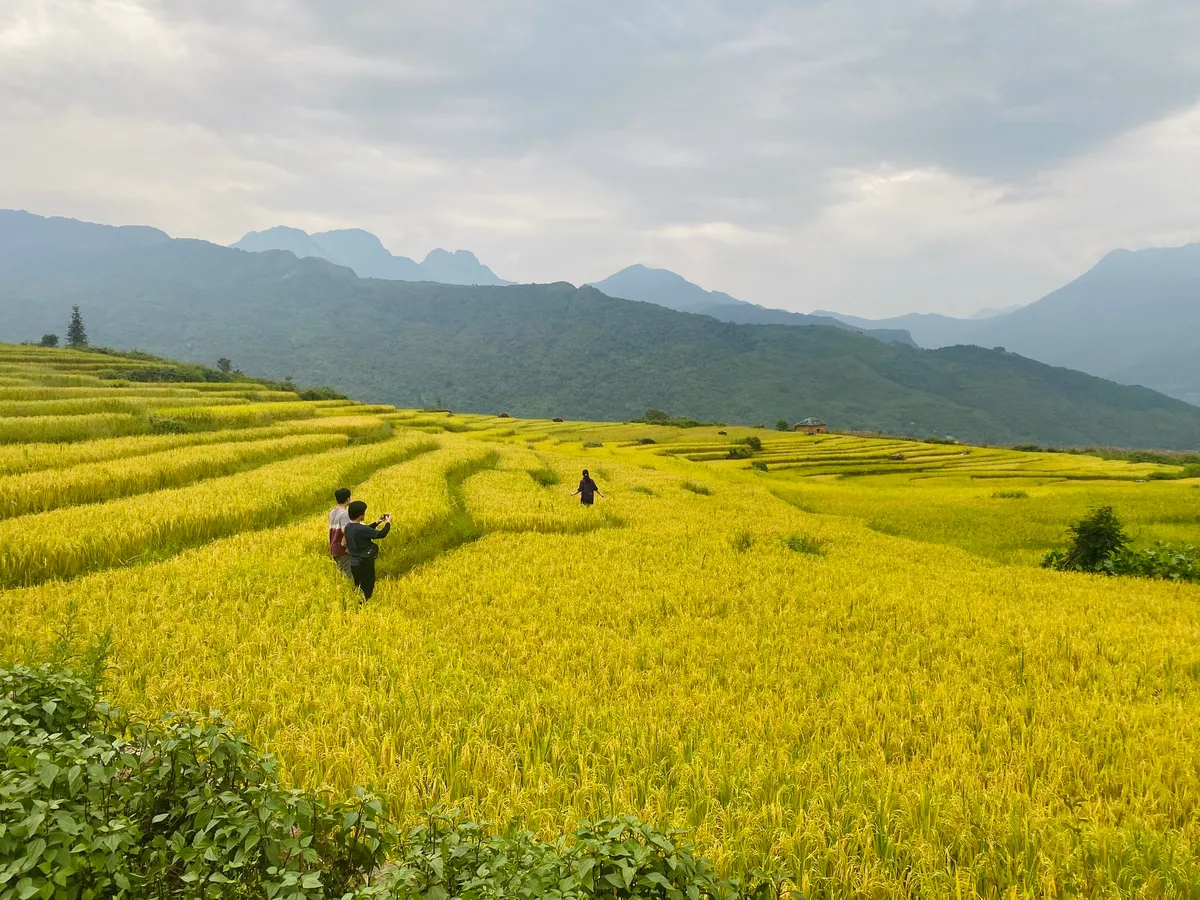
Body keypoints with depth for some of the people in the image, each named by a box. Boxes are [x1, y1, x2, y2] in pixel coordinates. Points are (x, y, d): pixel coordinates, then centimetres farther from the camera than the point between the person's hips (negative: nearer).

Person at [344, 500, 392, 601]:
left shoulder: (348, 527, 2)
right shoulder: (360, 529, -25)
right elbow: (381, 534, -20)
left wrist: (376, 522, 19)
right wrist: (388, 523, -3)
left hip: (354, 564, 9)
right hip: (364, 565, -9)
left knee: (358, 590, 19)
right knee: (367, 591, 2)